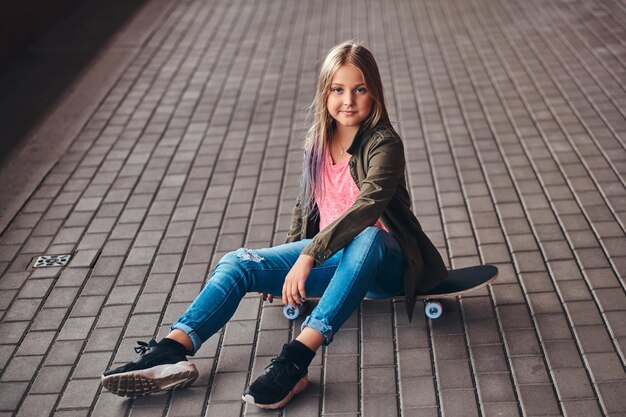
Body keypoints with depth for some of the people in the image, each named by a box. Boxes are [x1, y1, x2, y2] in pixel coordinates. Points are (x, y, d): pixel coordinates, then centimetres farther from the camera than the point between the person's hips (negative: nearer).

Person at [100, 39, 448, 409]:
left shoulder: (384, 144, -15)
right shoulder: (317, 142, 5)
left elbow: (368, 206, -30)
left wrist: (309, 257, -36)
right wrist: (285, 269, 18)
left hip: (382, 263, -6)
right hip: (329, 255, 6)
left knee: (369, 238, -42)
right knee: (239, 263, -11)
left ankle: (296, 359, -50)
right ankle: (171, 352, -30)